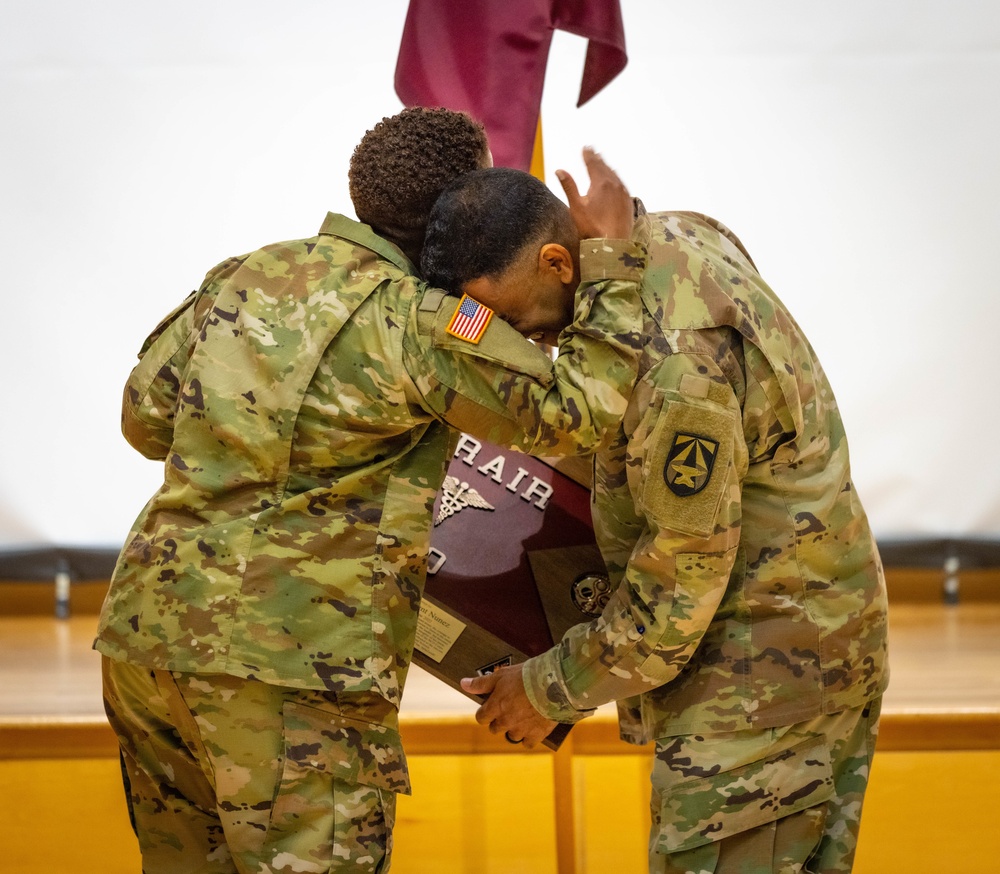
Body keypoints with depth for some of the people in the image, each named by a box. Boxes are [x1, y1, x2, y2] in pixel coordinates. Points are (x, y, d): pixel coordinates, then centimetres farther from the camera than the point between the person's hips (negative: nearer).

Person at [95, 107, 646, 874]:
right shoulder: (419, 323, -9)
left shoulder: (245, 276, 12)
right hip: (284, 665, -8)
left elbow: (147, 417, 19)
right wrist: (611, 258, -2)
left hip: (150, 625, 8)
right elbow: (576, 410, -11)